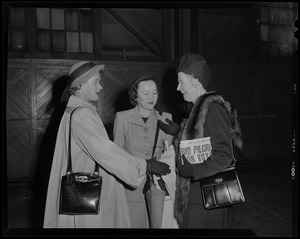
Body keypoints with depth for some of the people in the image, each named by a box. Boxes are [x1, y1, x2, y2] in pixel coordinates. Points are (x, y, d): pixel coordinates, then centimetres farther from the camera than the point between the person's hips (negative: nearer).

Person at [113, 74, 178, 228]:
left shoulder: (166, 118, 5)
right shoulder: (122, 118, 1)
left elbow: (171, 152, 11)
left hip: (161, 187, 2)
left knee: (164, 224, 2)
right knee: (135, 223, 4)